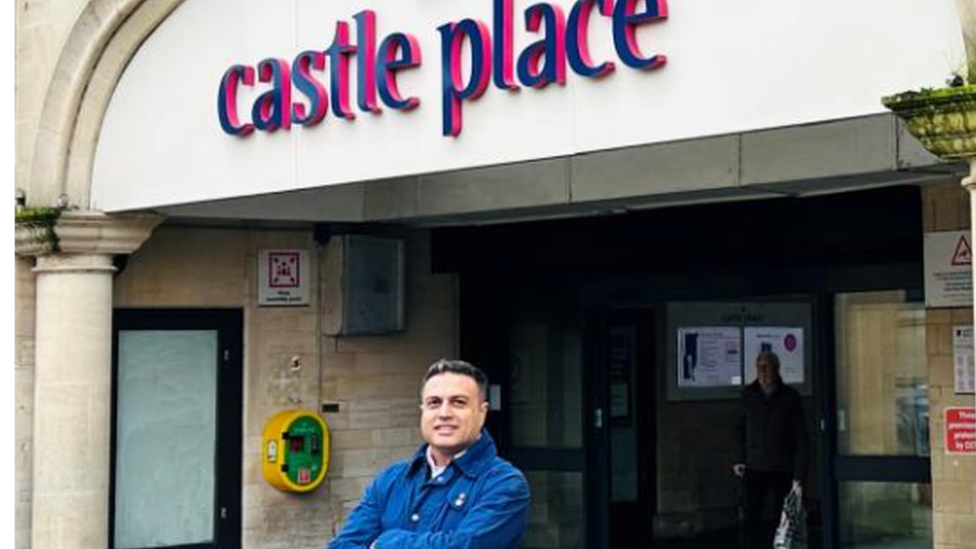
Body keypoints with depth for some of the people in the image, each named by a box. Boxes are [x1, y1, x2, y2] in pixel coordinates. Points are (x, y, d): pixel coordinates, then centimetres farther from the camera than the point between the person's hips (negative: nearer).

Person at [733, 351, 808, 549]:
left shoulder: (790, 397, -4)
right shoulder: (748, 395, 4)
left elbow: (801, 439, -3)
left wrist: (799, 475, -9)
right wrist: (740, 459, 7)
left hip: (783, 471, -2)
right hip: (754, 469, 2)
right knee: (749, 520, -6)